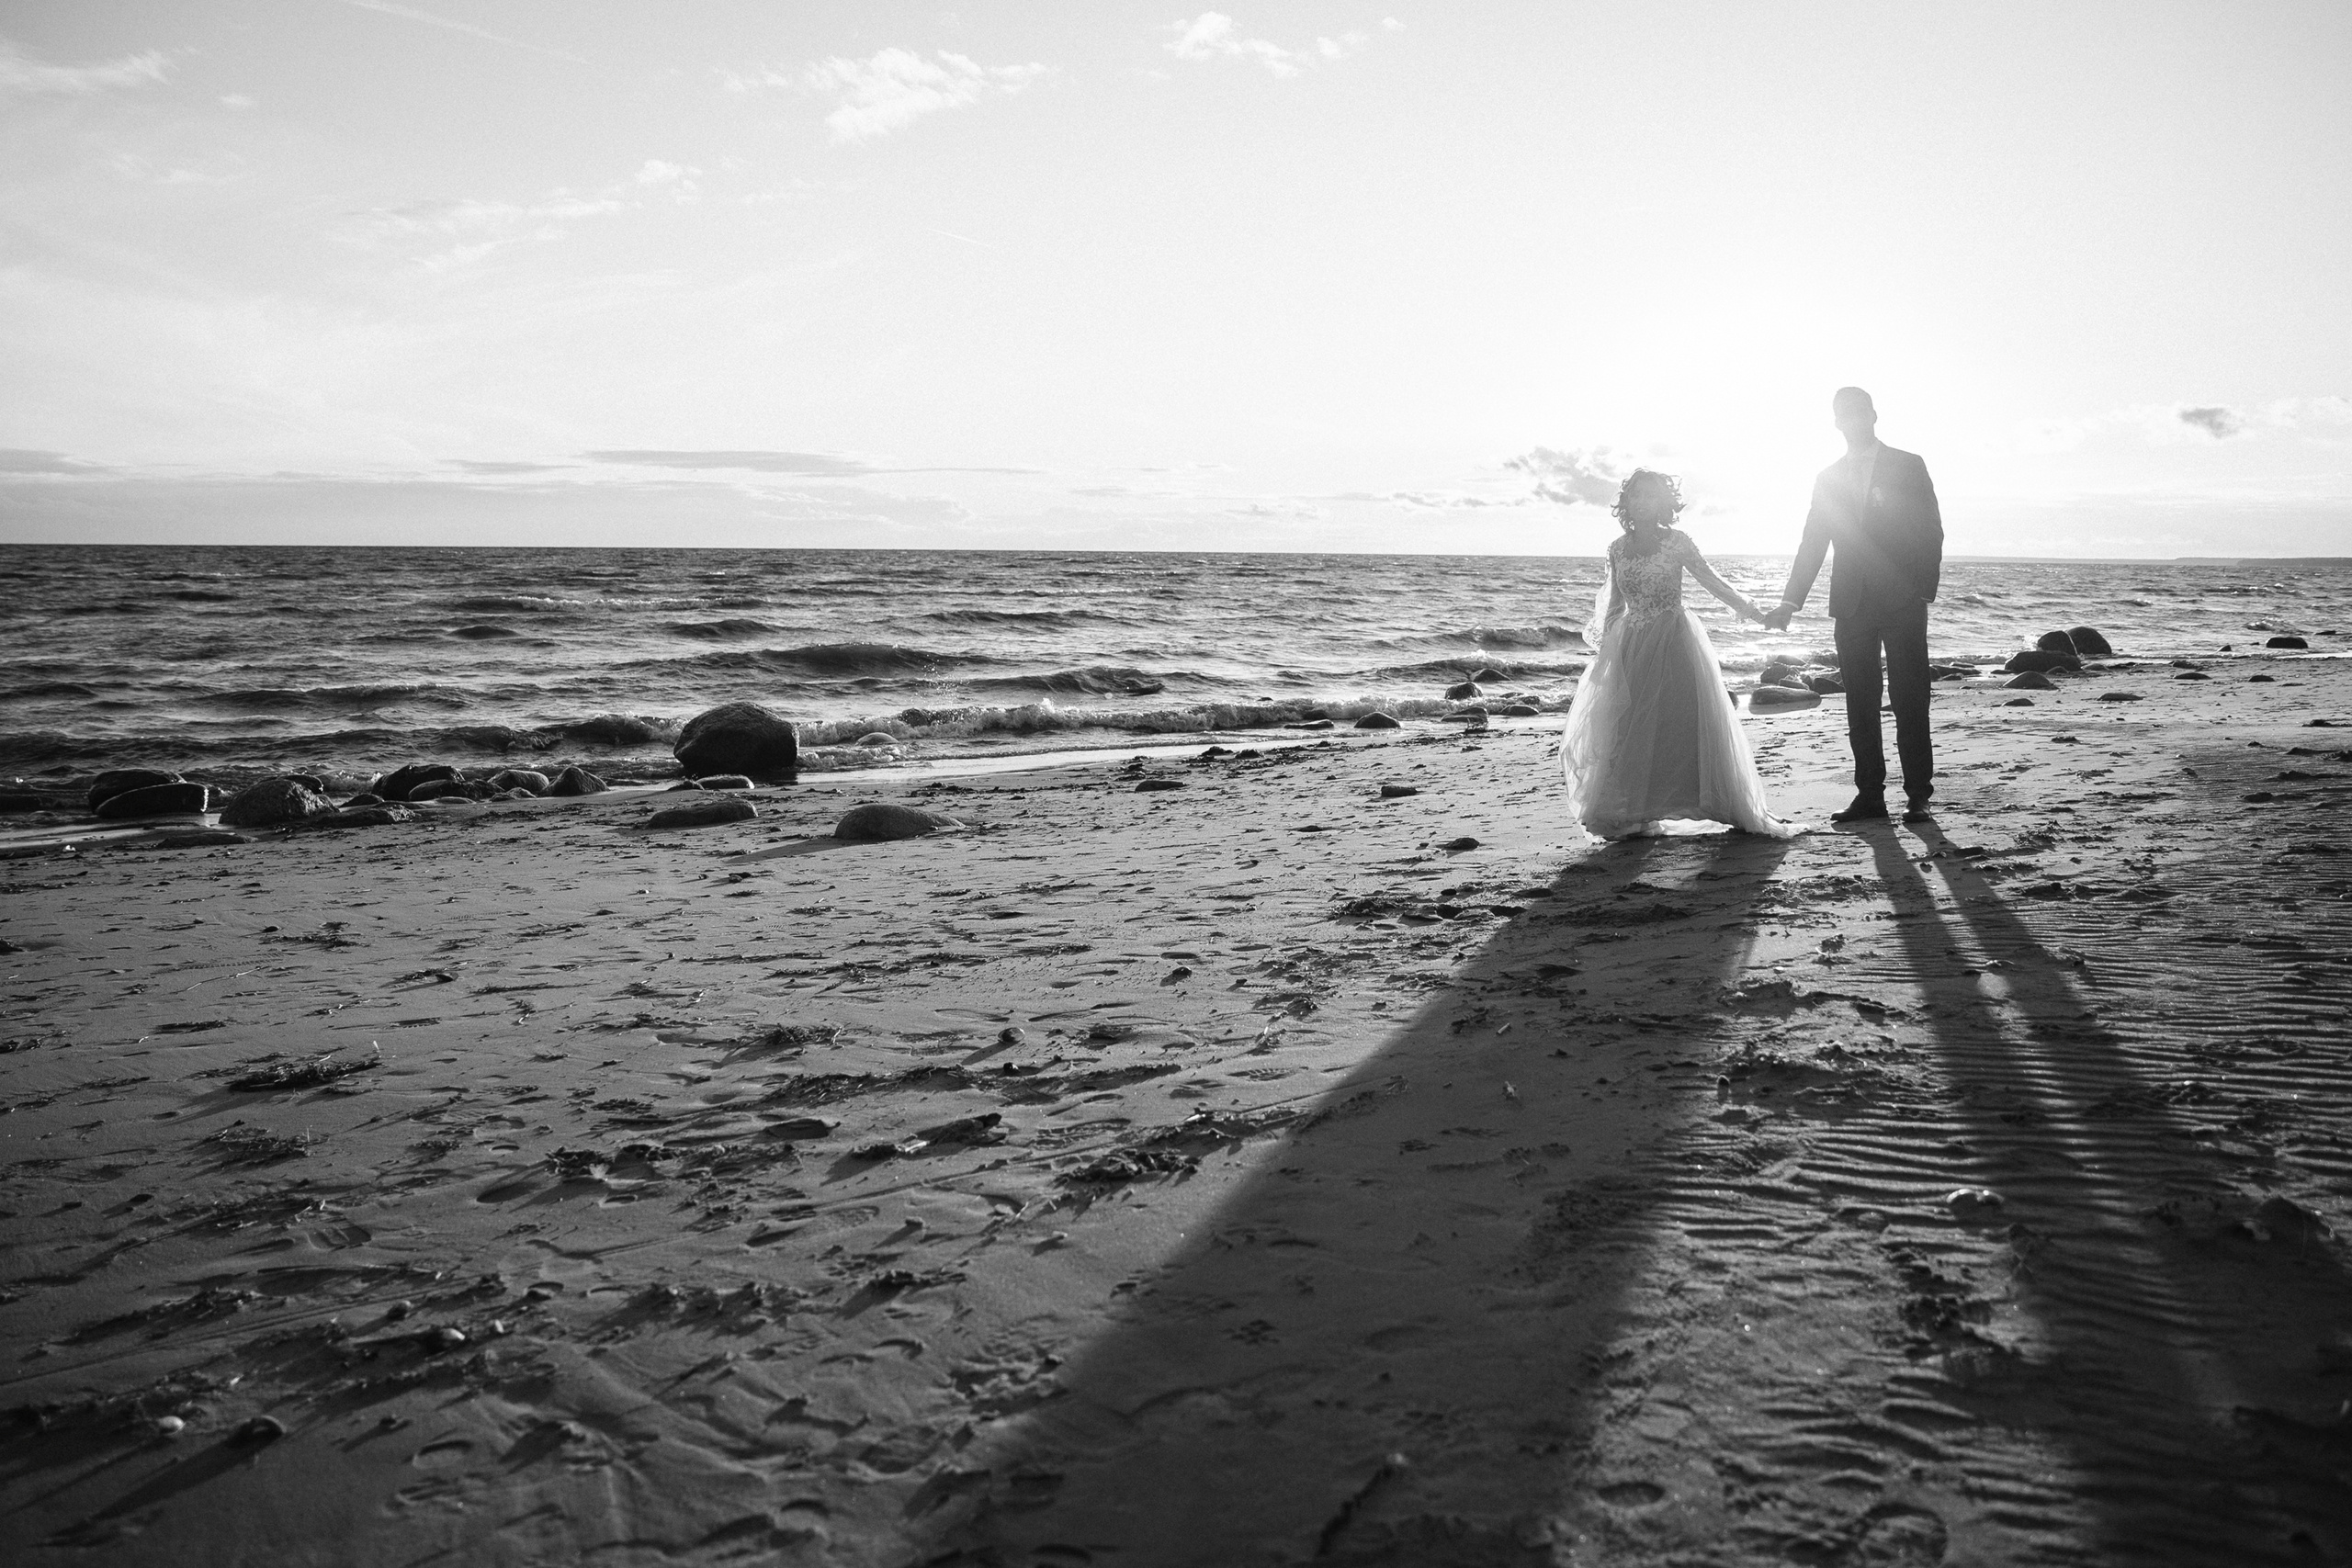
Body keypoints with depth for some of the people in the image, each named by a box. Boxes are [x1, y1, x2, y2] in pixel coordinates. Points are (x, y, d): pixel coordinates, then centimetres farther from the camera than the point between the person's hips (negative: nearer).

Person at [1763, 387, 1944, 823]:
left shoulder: (1908, 466, 6)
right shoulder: (1829, 477, 15)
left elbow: (1931, 531, 2)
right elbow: (1812, 544, 13)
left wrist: (1925, 591, -8)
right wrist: (1790, 602, 4)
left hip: (1902, 604, -3)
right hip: (1851, 607, 3)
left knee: (1910, 703, -4)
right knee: (1860, 705, 4)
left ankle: (1918, 796, 0)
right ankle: (1869, 795, 8)